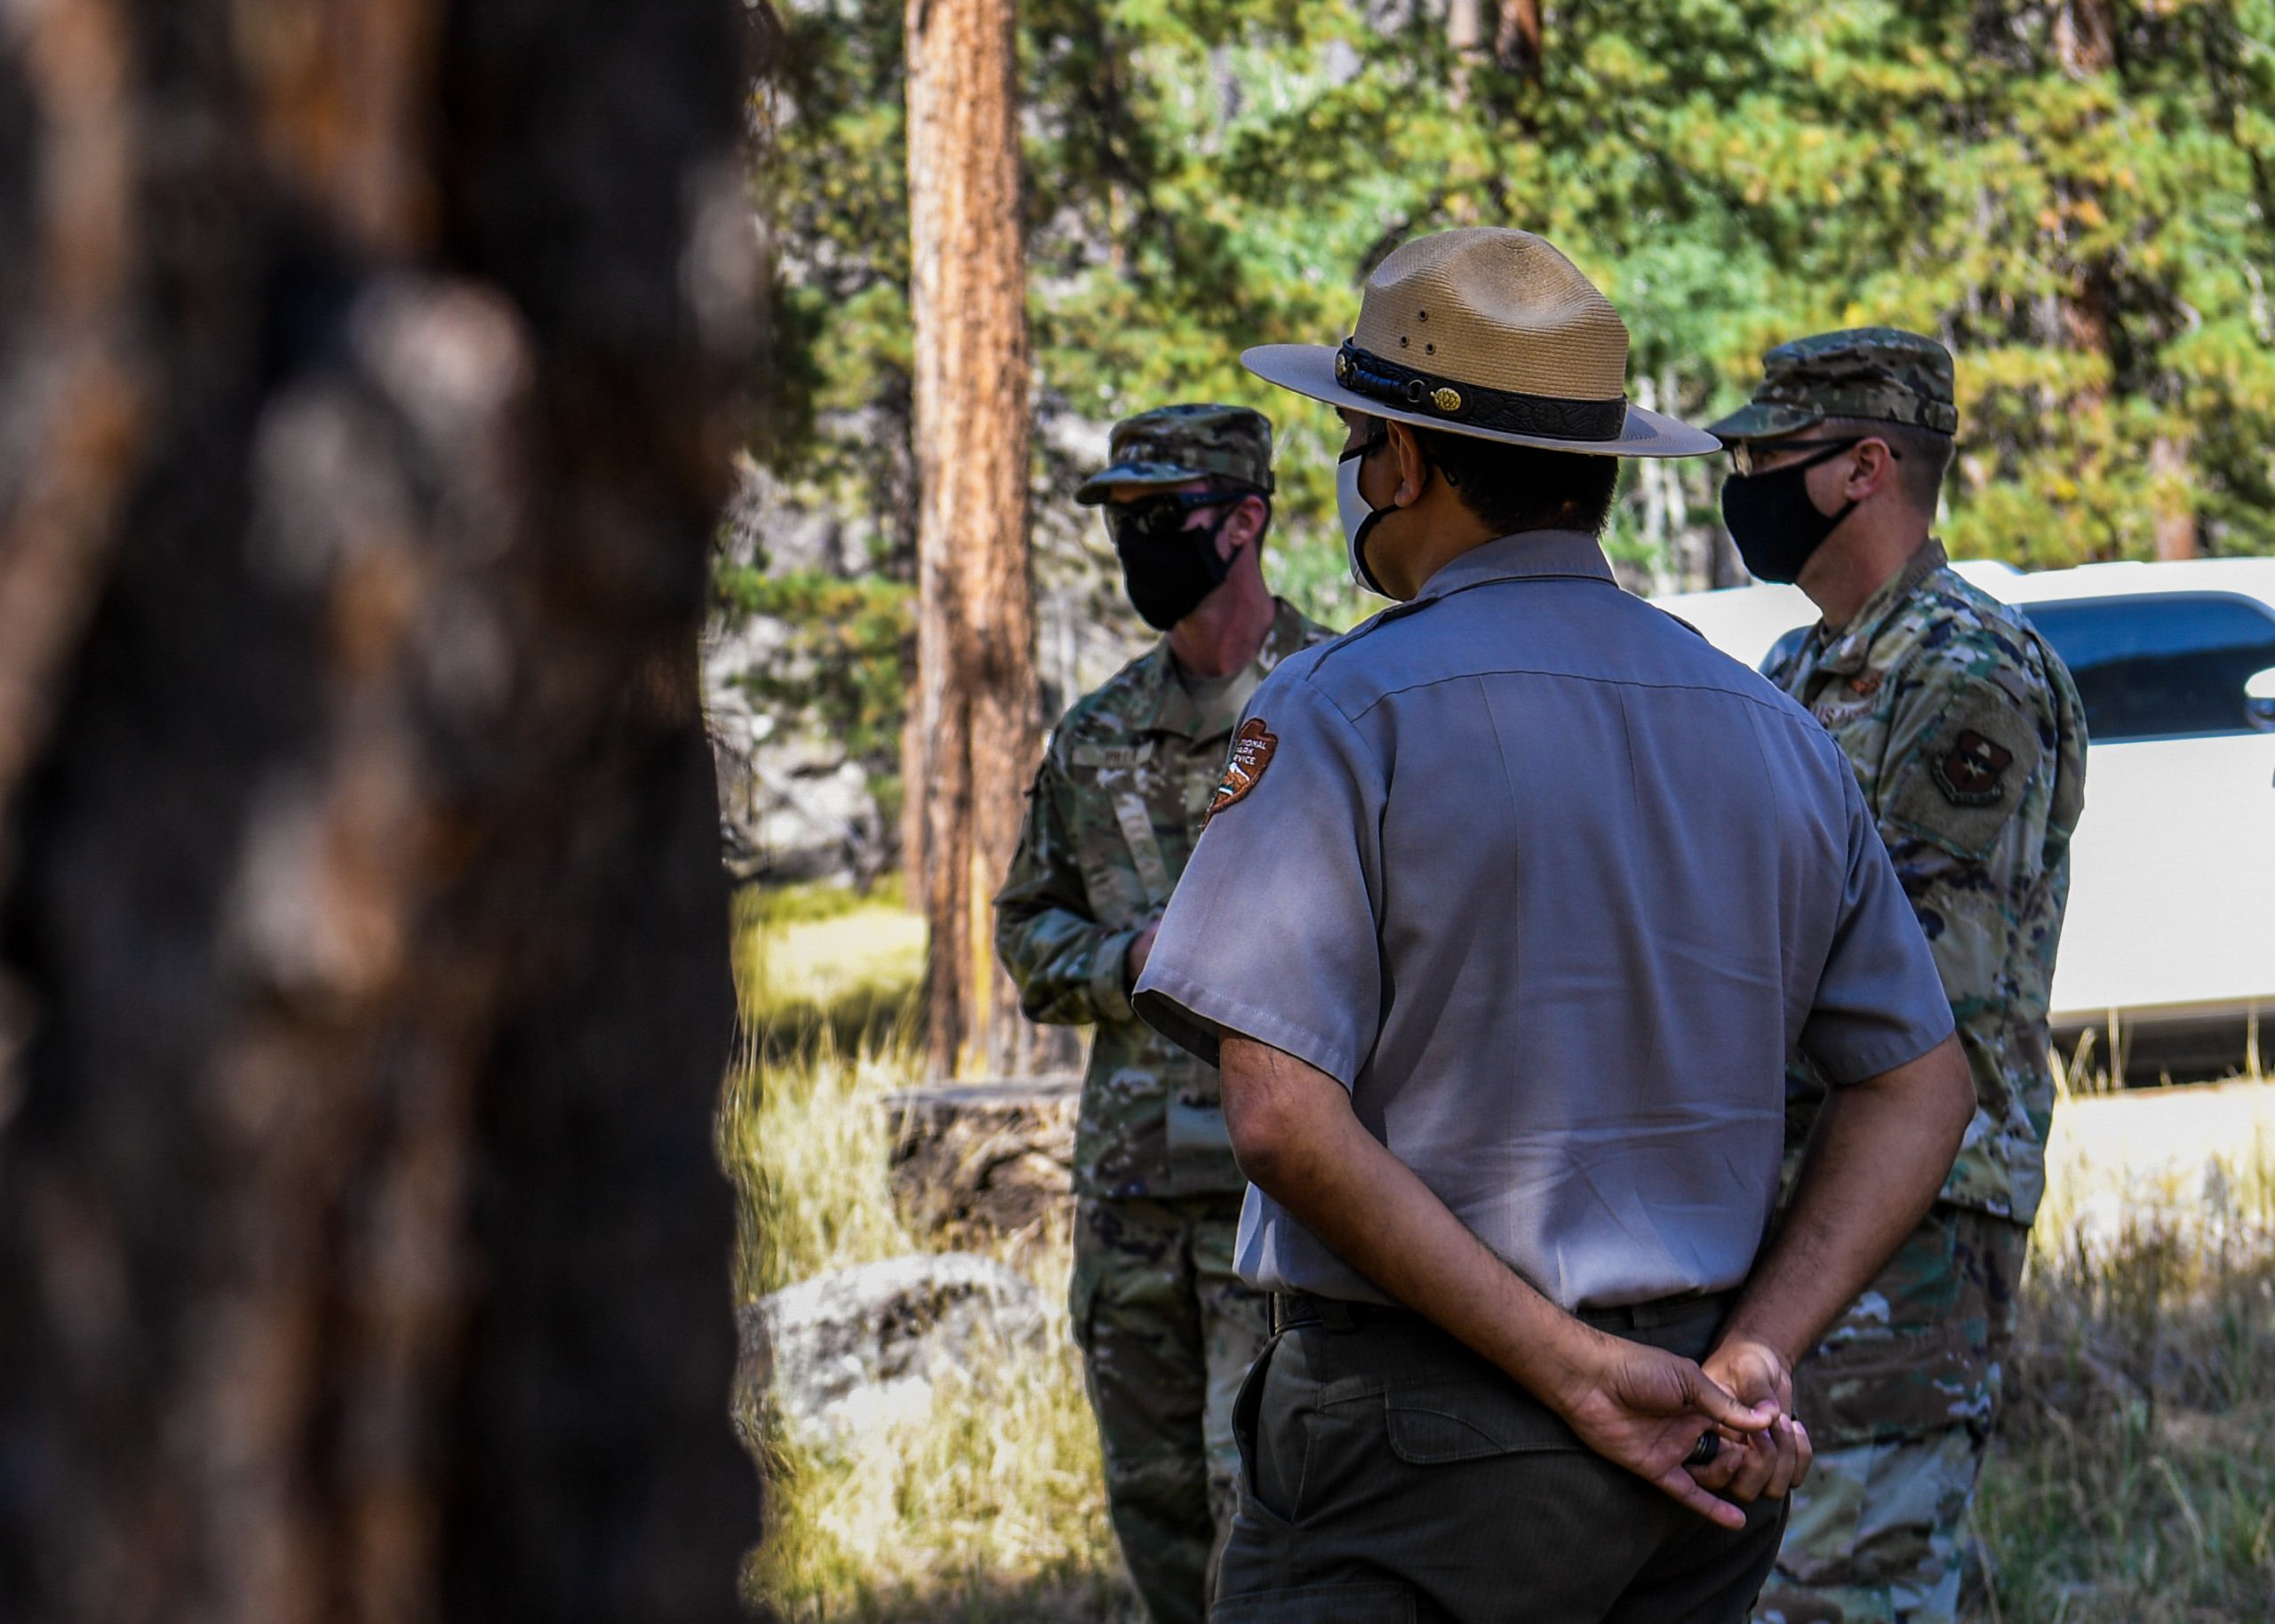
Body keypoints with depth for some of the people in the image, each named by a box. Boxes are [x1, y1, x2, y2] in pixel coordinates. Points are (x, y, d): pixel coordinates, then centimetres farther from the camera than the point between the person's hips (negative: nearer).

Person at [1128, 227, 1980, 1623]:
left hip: (1419, 1454, -6)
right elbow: (1923, 1085, 11)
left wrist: (1570, 1367, -15)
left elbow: (1285, 1117, -17)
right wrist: (1753, 1359, 1)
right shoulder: (1777, 732, 10)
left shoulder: (1343, 712, -8)